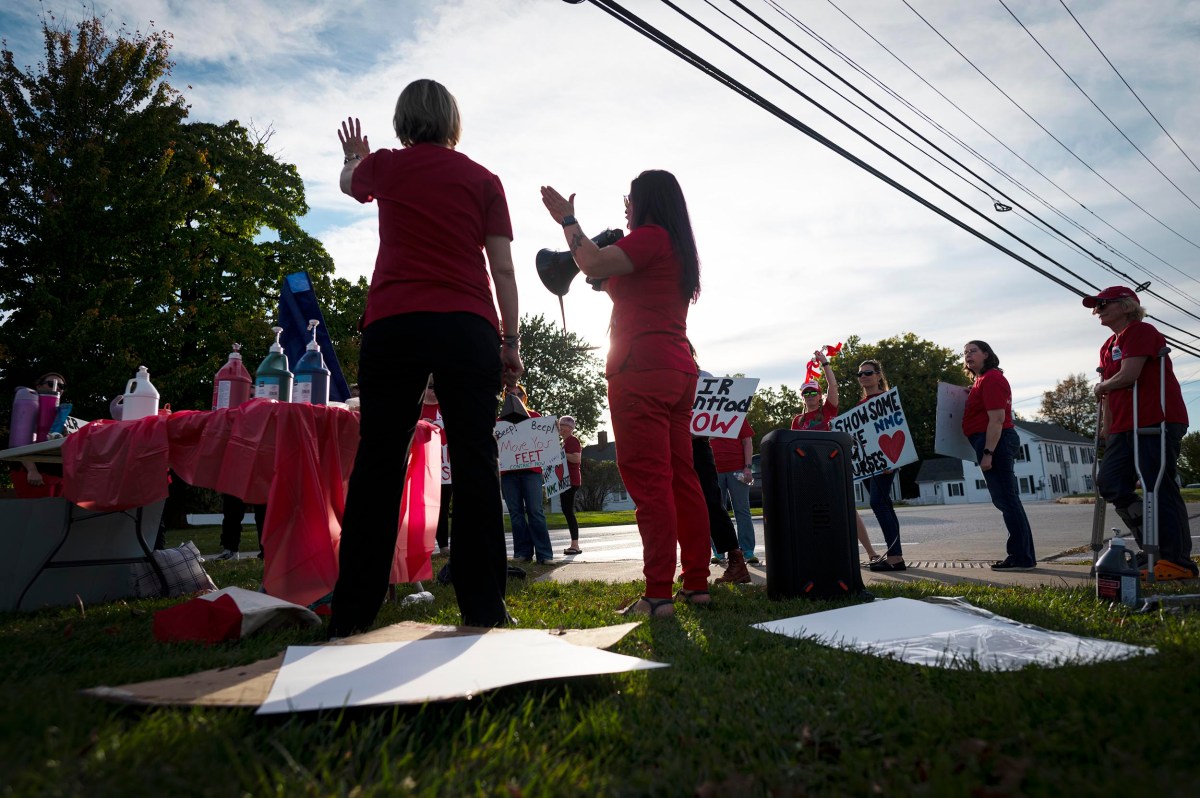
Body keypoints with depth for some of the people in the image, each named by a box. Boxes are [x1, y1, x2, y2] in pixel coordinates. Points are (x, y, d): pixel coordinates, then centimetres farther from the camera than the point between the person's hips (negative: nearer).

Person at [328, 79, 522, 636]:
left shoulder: (385, 167, 15)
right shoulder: (483, 180, 13)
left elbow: (349, 183, 39)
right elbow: (503, 269, 6)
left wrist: (355, 156, 60)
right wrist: (511, 342, 10)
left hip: (394, 324, 0)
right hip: (469, 327, 0)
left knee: (376, 464, 1)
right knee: (475, 464, 0)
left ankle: (351, 616, 2)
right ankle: (484, 609, 1)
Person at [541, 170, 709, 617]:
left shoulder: (650, 237, -4)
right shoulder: (679, 249, 25)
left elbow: (593, 265, -17)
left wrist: (567, 219, -4)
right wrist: (605, 281, 25)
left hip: (641, 370, -9)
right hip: (679, 371, 10)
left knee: (648, 481, -12)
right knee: (681, 478, 8)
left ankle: (658, 595, -12)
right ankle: (696, 584, 12)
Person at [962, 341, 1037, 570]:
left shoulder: (991, 379, -11)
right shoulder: (982, 379, 20)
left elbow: (997, 418, -19)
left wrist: (987, 453, -23)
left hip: (994, 441, -11)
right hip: (998, 442, 11)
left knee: (1006, 498, -8)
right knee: (1006, 499, 12)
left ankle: (1022, 557, -3)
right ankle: (1023, 555, 18)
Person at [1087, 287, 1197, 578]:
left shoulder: (1140, 331, -7)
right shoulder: (1108, 346, 21)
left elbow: (1128, 376, -20)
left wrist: (1101, 387, -1)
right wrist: (1107, 428, 16)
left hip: (1157, 422, -10)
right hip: (1125, 427, 10)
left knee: (1159, 488, -9)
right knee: (1109, 482, 4)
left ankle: (1178, 560, -3)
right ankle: (1154, 548, 13)